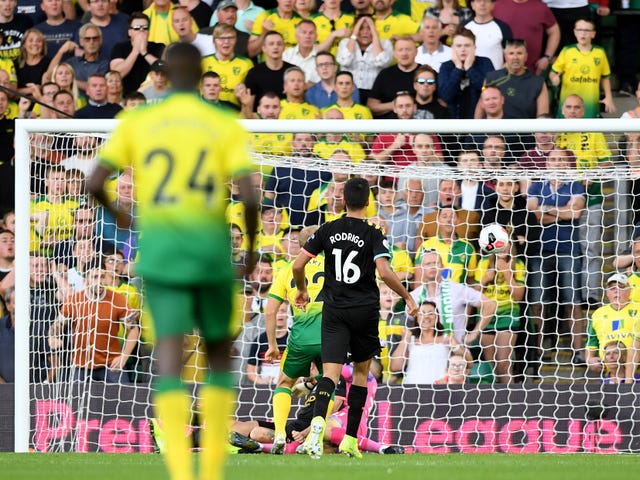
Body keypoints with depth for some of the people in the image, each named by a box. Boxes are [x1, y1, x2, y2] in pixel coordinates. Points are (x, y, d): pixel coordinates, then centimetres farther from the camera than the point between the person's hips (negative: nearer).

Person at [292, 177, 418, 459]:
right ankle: (351, 438, 14)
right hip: (365, 309, -1)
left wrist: (302, 290, 20)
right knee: (361, 372, 16)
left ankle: (318, 419, -38)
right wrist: (407, 298, -7)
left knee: (331, 371, -7)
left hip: (334, 310, 1)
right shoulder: (373, 235, -7)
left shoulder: (328, 231, 2)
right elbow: (385, 272, -19)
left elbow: (298, 265, 1)